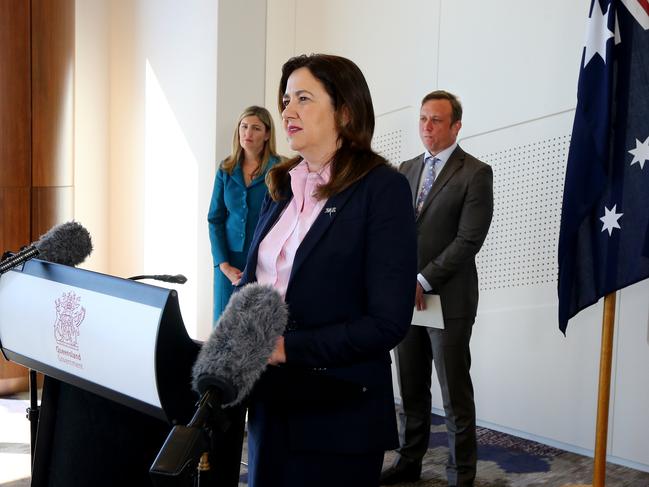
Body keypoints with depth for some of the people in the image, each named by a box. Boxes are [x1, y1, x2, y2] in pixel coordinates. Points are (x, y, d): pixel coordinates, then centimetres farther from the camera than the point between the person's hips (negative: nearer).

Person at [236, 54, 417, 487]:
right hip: (270, 404, 6)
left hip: (338, 415, -6)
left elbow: (388, 322, -17)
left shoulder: (383, 188, -11)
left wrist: (288, 348, -20)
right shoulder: (282, 186, 9)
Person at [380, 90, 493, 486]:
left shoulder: (475, 173, -5)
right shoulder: (407, 169, 14)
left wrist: (423, 282, -14)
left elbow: (469, 240, -13)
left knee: (455, 394, 2)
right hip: (406, 296, 5)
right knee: (411, 389, 13)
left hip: (448, 300, -5)